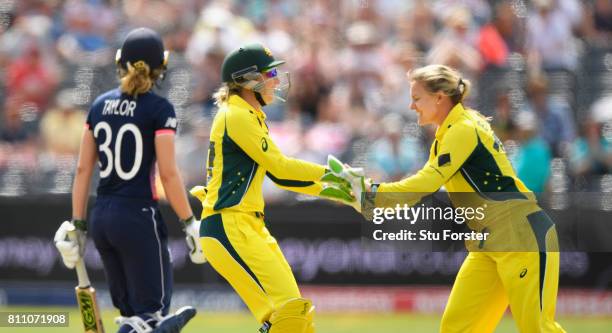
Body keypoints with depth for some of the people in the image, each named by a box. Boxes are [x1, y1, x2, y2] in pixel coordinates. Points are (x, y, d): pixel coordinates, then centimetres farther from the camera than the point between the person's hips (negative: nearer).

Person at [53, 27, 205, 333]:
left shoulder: (100, 105, 8)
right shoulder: (159, 109, -8)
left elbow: (83, 169, 9)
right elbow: (168, 174, -11)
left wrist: (77, 225, 13)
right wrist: (190, 224, -3)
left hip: (101, 217, 6)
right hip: (139, 217, -6)